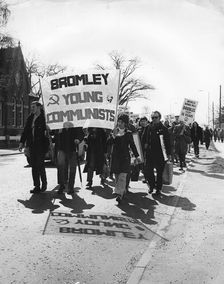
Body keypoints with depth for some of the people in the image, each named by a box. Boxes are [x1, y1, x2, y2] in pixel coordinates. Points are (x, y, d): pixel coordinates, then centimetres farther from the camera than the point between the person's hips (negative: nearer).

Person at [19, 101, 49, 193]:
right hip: (32, 145, 6)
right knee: (34, 166, 5)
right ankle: (37, 186, 12)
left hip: (41, 144, -6)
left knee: (40, 165, -6)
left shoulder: (44, 117, -4)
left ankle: (44, 183, 15)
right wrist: (22, 142, 11)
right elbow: (25, 131, 16)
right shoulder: (30, 118, 13)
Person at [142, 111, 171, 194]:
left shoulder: (163, 128, -3)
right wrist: (145, 144, 2)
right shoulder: (148, 127, 5)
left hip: (160, 154, -3)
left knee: (159, 172, 6)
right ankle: (151, 186, 23)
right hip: (150, 153, 3)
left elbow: (167, 142, -2)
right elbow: (144, 138, 17)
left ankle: (158, 188, 20)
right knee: (148, 170, 2)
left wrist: (168, 153, -4)